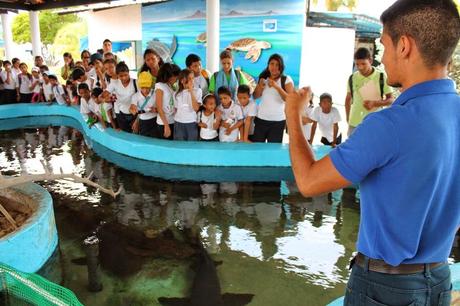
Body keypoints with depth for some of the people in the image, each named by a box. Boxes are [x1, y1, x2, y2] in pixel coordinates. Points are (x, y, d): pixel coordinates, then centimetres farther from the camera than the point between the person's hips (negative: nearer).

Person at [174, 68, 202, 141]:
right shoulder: (177, 94, 6)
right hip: (178, 123, 2)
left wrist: (191, 91, -15)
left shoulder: (197, 91, -2)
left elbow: (196, 108, -14)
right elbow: (176, 109, 13)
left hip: (192, 123, -2)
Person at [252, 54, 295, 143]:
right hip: (261, 118, 3)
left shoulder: (287, 79, -5)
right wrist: (260, 87, -8)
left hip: (278, 121, -3)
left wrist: (277, 87, -24)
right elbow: (255, 96, 12)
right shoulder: (263, 78, 7)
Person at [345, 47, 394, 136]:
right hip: (355, 124, 2)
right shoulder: (352, 78, 1)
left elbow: (390, 99, -2)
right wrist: (348, 119, 9)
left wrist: (375, 103, -19)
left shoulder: (381, 77, -6)